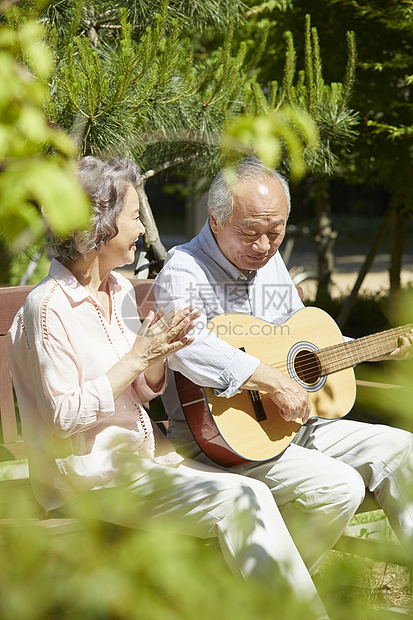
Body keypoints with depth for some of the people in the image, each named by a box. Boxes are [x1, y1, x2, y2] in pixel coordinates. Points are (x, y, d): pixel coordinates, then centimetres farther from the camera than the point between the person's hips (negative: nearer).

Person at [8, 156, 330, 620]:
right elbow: (65, 416, -18)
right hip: (89, 469, -8)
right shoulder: (48, 307, -14)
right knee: (241, 501, -21)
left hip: (143, 448, 8)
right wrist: (137, 356, -17)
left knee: (249, 498, -14)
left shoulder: (120, 290, 11)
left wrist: (158, 359, -7)